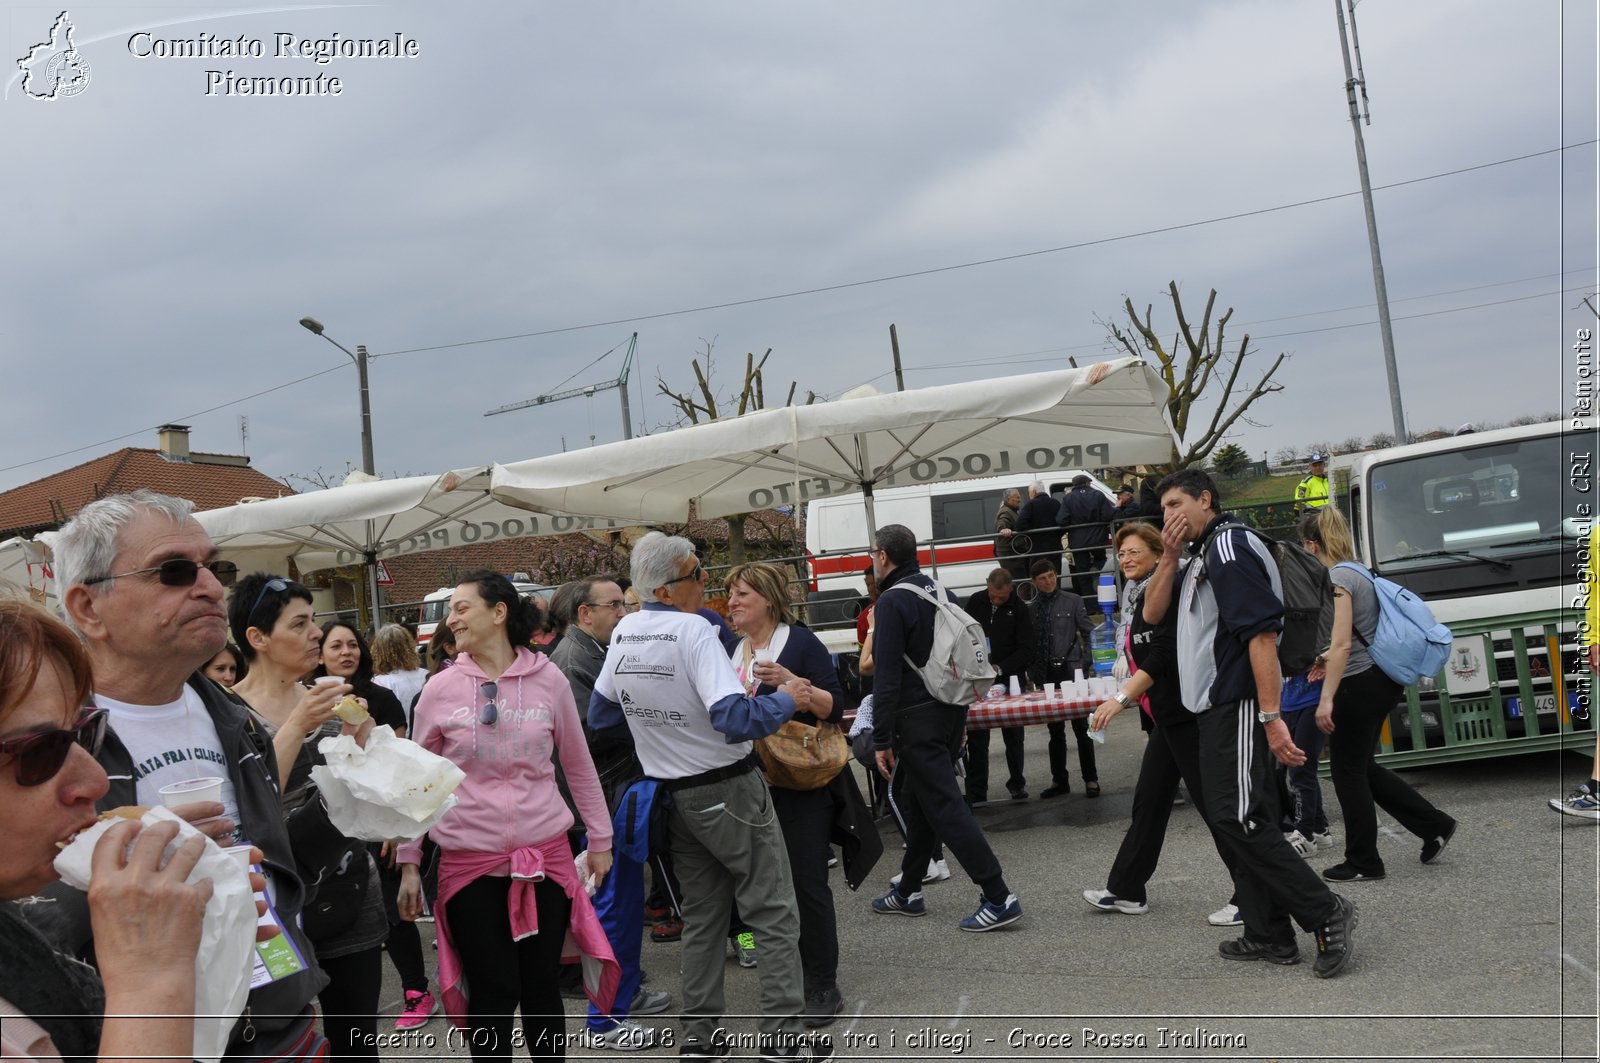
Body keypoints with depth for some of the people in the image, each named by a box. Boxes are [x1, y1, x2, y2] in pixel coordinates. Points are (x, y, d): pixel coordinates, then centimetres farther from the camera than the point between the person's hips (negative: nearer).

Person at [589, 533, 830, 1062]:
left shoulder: (623, 634, 1)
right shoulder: (692, 629, -21)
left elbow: (600, 714, 13)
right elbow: (736, 719, -30)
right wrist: (787, 698, -14)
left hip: (676, 795, 7)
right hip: (729, 790, -7)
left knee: (702, 916, 18)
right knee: (774, 916, 4)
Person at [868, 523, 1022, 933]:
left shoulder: (893, 601, -14)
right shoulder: (942, 593, 11)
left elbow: (887, 676, -18)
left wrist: (882, 740, -15)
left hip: (918, 720, -9)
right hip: (951, 712, 9)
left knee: (944, 806, -6)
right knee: (917, 800, 19)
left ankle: (999, 898, -8)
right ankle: (908, 891, 29)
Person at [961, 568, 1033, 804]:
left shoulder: (1018, 609, -7)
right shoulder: (975, 602, 1)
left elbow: (1026, 650, -10)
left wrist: (1001, 668, -20)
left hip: (1010, 678, -1)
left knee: (1013, 735, 7)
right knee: (976, 737, -1)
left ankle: (1017, 784, 23)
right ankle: (976, 792, 3)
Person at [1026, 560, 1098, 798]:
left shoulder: (1072, 601, -1)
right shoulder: (1031, 609, 6)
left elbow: (1088, 633, 1)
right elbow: (1030, 643, 8)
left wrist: (1086, 664, -5)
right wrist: (1034, 673, 3)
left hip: (1071, 670, -3)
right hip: (1046, 674, 3)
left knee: (1080, 726, -1)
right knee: (1054, 729, 10)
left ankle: (1090, 779, 8)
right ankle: (1059, 780, 19)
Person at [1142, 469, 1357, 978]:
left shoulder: (1229, 548, -14)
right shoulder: (1201, 557, 17)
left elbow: (1262, 632, -23)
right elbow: (1153, 612, 14)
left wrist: (1271, 717, -27)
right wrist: (1169, 556, 1)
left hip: (1237, 706, -10)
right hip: (1218, 707, 10)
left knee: (1238, 818, -11)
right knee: (1244, 820, 11)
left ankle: (1326, 913, -3)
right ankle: (1268, 935, 17)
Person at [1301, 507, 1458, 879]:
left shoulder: (1337, 578, -17)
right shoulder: (1357, 571, 12)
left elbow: (1342, 644, -23)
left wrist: (1326, 699, -23)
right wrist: (1329, 658, 34)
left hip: (1362, 682, -9)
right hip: (1382, 678, 9)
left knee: (1347, 770, 3)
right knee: (1362, 766, 19)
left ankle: (1363, 863, 12)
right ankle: (1434, 825, 19)